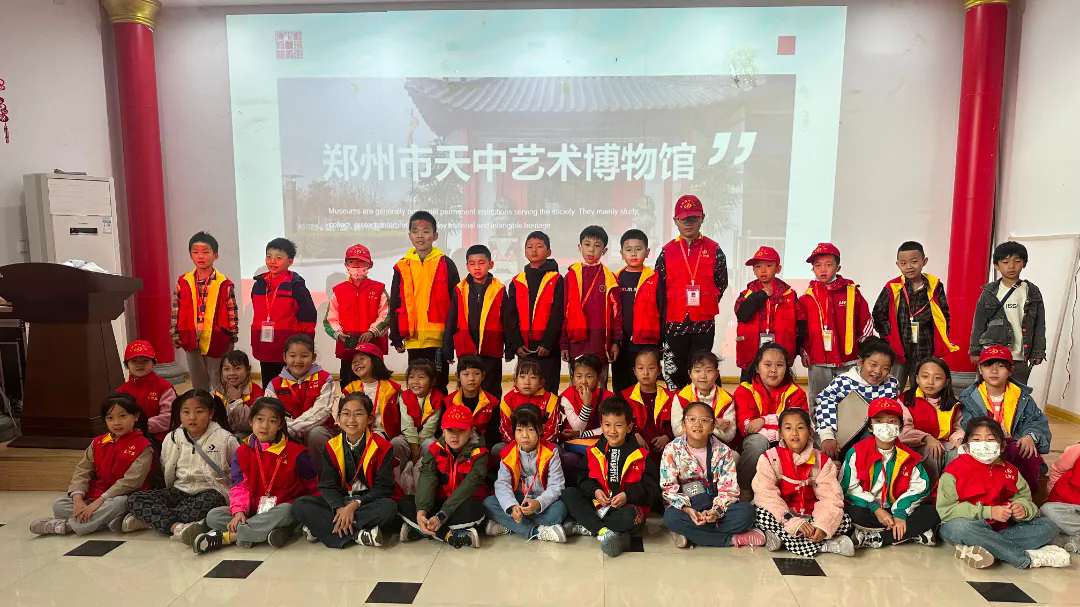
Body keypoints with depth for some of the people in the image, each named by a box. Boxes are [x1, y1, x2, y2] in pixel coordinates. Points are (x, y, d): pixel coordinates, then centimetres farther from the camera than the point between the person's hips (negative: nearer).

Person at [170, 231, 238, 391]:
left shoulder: (225, 285, -6)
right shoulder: (182, 282, 3)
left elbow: (232, 314, -2)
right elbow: (175, 312, 9)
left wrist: (232, 339, -1)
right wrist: (175, 336, 6)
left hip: (217, 343, -3)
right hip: (192, 343, 3)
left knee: (220, 386, 7)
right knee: (198, 387, 16)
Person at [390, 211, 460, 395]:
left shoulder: (446, 264, 1)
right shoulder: (402, 267, 8)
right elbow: (395, 305, 12)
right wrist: (396, 337, 7)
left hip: (439, 338, -3)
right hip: (413, 340, 3)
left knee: (438, 387, 1)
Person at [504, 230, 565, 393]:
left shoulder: (556, 280, 0)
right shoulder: (517, 282, 10)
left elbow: (557, 315, -7)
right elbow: (510, 316, 7)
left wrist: (547, 343, -14)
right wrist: (516, 343, -3)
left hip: (548, 348, -3)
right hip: (523, 347, 4)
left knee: (548, 390, 0)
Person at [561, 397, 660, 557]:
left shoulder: (641, 455, 0)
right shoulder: (593, 452, 9)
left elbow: (652, 488, -1)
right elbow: (584, 479, 13)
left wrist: (628, 495, -16)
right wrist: (594, 491, -9)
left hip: (627, 506, -3)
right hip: (597, 506, 3)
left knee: (630, 517, -38)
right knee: (568, 494, -18)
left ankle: (583, 527, -25)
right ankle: (603, 532, -30)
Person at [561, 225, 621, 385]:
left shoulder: (609, 278, 3)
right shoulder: (571, 276, 3)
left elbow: (615, 311, 5)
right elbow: (564, 311, 4)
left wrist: (616, 341, 1)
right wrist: (563, 344, 2)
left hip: (601, 342, 0)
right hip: (577, 340, 0)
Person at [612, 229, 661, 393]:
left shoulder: (655, 279, 1)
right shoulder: (615, 279, 8)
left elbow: (662, 313, 1)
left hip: (646, 344, -3)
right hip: (620, 345, 3)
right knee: (620, 390, 10)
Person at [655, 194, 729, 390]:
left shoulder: (713, 249, 2)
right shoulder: (667, 251, 3)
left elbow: (721, 284, 9)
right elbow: (659, 290, 3)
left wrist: (704, 304, 3)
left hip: (704, 324, -1)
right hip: (674, 325, 1)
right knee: (674, 375, 7)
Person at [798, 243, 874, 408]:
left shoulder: (852, 292, 2)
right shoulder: (807, 297, 2)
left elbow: (866, 323, 7)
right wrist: (804, 352, 1)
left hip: (848, 363, 0)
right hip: (818, 364, 0)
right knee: (818, 404, 9)